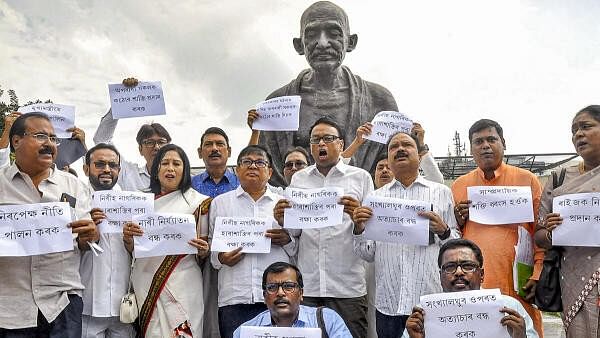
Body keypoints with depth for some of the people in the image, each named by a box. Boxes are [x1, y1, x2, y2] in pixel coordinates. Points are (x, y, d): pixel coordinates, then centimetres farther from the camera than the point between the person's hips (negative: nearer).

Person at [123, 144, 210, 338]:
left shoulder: (197, 201, 3)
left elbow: (203, 255, 6)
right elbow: (132, 250, 13)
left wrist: (203, 251, -16)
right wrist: (127, 237, -8)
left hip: (182, 285, -2)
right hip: (146, 284, 3)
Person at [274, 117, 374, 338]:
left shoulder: (361, 177, 6)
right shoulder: (298, 179, 13)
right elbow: (294, 232, 14)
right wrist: (283, 222, -8)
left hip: (347, 287, -2)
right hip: (305, 286, 2)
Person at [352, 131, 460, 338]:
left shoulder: (442, 193, 7)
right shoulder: (376, 197, 10)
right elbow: (368, 254, 9)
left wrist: (443, 231, -13)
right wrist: (359, 230, -9)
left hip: (431, 299, -1)